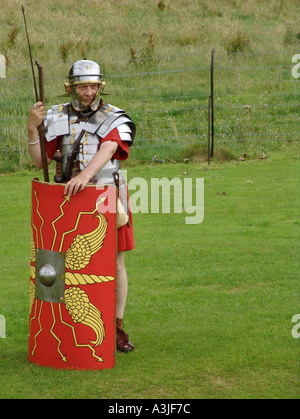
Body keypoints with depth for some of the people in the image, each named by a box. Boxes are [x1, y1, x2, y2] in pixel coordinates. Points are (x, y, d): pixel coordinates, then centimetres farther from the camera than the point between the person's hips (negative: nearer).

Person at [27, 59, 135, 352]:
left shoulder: (115, 119, -1)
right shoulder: (56, 118, 6)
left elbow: (107, 149, -20)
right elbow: (40, 162, 3)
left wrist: (85, 175, -39)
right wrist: (33, 130, -14)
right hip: (70, 198, 1)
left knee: (115, 264, 3)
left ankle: (117, 327, 13)